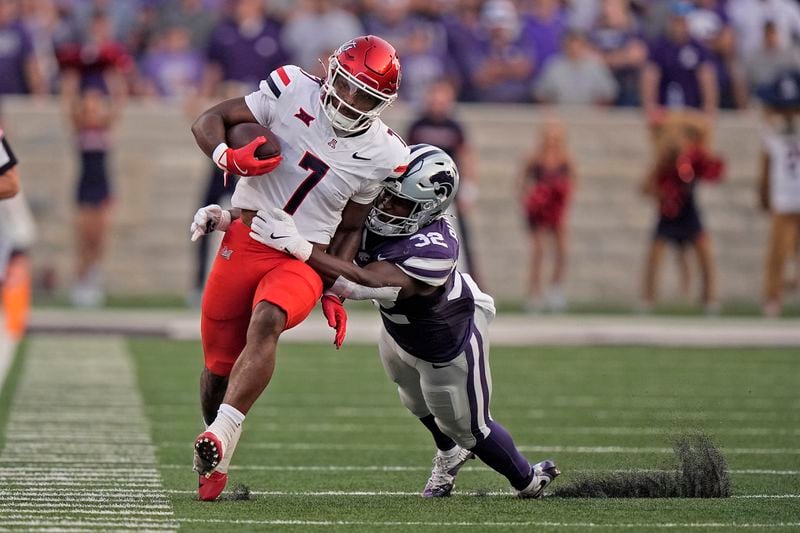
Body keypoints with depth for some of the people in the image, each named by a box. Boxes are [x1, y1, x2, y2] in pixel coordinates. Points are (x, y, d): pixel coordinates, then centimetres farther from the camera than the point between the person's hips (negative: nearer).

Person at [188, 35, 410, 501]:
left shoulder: (382, 155, 0)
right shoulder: (293, 90, -6)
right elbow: (208, 122, 0)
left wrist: (335, 292, 3)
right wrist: (229, 158, -20)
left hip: (305, 259, -1)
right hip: (246, 241, 1)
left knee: (266, 322, -32)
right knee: (219, 365, 6)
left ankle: (221, 440, -40)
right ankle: (215, 462, 30)